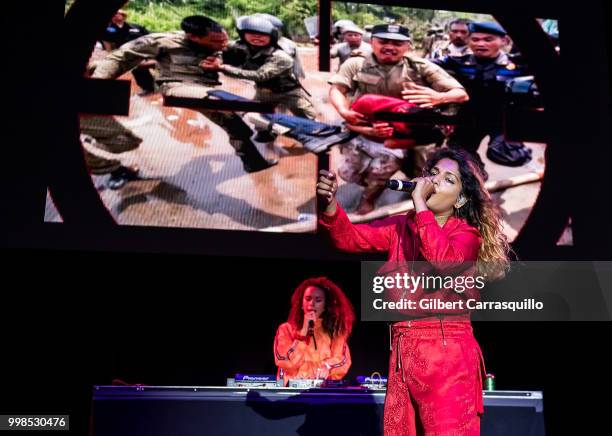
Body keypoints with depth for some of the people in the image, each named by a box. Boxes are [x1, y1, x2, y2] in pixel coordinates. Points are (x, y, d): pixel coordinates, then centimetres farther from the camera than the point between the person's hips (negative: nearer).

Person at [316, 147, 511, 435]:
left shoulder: (467, 234, 0)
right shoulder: (400, 227, 12)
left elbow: (443, 261, -22)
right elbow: (350, 238, -2)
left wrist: (419, 203, -16)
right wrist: (330, 204, -21)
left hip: (447, 352, -4)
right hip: (402, 352, 4)